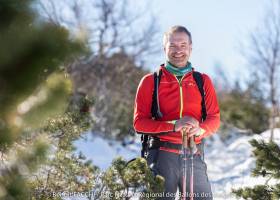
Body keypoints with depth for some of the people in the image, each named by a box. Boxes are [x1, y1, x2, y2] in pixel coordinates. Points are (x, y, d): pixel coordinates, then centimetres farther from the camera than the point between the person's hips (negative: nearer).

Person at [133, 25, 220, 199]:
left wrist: (201, 129, -13)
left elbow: (214, 118, 11)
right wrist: (173, 126, -14)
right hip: (161, 156, -2)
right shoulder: (150, 82, 6)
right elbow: (139, 122, 0)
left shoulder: (203, 81, 14)